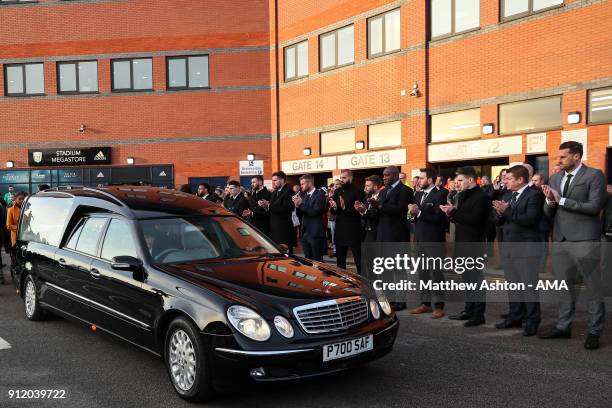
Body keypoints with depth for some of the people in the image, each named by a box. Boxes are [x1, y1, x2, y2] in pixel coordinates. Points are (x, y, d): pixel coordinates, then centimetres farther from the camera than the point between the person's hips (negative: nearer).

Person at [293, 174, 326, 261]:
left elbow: (315, 212, -19)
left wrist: (300, 204, -20)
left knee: (317, 261, -1)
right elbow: (300, 214, 9)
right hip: (304, 232, 7)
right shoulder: (303, 195, 12)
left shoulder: (320, 195, -8)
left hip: (315, 233, -7)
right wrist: (297, 205, -10)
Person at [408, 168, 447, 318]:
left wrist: (419, 213, -23)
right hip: (420, 238, 8)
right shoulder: (418, 194, 14)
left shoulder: (439, 195, -10)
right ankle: (425, 303, 22)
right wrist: (412, 212, -8)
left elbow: (438, 217, -20)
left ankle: (438, 306, 5)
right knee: (422, 272, 12)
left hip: (434, 240, -8)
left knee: (435, 272, -2)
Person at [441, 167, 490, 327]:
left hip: (474, 243, -9)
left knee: (475, 278, -4)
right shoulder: (462, 195, 15)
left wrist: (453, 212, -18)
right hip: (462, 242, 9)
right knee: (467, 278, 15)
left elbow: (473, 218, -23)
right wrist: (451, 214, -5)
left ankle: (479, 315, 2)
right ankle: (469, 310, 24)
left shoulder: (481, 197, -12)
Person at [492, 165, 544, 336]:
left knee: (529, 285, -2)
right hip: (508, 245, 8)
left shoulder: (534, 194, -9)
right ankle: (515, 317, 25)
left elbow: (529, 219, -22)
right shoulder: (508, 195, 14)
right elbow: (498, 221, 11)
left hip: (526, 247, -8)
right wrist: (500, 213, -10)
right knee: (512, 284, 14)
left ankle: (532, 322, 7)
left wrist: (507, 211, -22)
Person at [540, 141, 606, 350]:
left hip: (584, 239, -6)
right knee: (564, 285, 14)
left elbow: (594, 206, -17)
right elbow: (549, 212, 13)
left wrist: (561, 200, -16)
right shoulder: (555, 178, 12)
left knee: (593, 287, 1)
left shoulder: (594, 175, -6)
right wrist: (549, 201, -9)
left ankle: (594, 331, 12)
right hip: (560, 239, 6)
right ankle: (563, 326, 25)